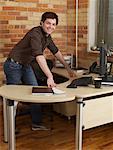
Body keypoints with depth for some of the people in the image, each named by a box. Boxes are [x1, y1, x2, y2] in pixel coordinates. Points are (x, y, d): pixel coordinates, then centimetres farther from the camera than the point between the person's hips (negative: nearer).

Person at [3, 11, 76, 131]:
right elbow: (39, 56, -39)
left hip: (26, 66, 8)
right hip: (14, 66, -8)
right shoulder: (35, 33, -26)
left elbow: (56, 51, 17)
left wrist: (67, 68, 19)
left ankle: (37, 124, 12)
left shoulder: (47, 36, 3)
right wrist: (50, 77, -46)